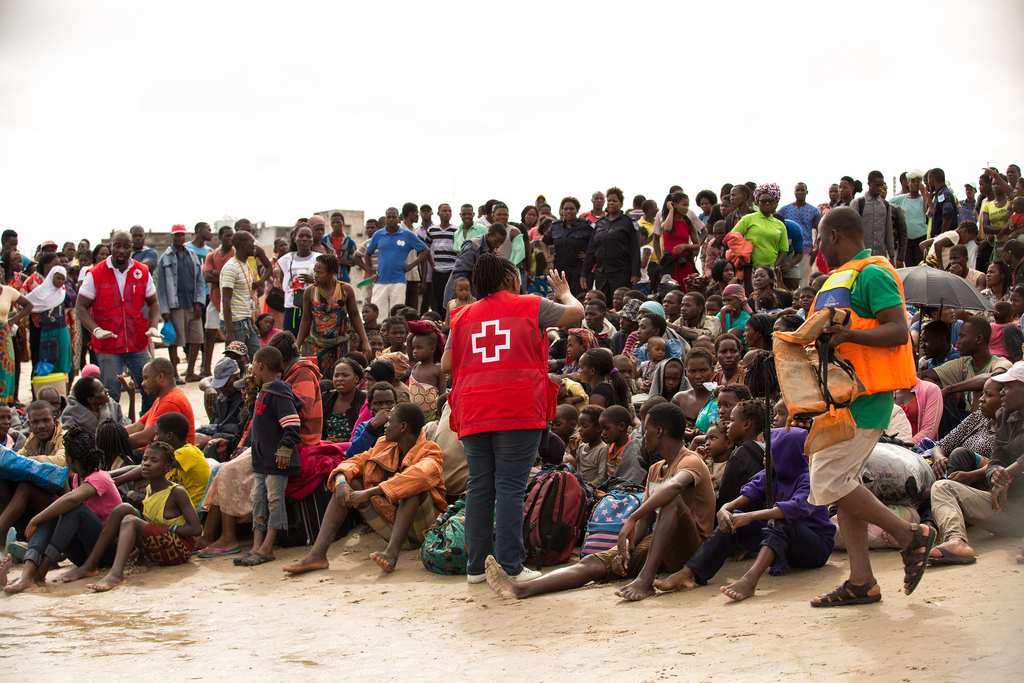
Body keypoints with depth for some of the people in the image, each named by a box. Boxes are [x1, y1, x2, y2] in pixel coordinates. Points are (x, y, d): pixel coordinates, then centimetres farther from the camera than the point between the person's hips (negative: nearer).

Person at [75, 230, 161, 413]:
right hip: (108, 347, -2)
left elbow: (153, 303, 15)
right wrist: (96, 330, -19)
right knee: (111, 395, 0)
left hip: (138, 345, 2)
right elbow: (80, 307, -3)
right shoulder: (95, 274, -4)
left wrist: (153, 326, -4)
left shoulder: (142, 273, 5)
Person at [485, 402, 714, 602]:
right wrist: (626, 548, -7)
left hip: (690, 547, -7)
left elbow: (674, 486, -34)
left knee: (672, 499, -35)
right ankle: (521, 589, -36)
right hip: (656, 543, 7)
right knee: (593, 563, -16)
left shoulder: (691, 462, -8)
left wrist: (631, 520, -39)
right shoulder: (655, 469, 22)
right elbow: (644, 520, 12)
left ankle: (645, 579, -42)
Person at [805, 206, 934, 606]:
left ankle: (912, 537, -1)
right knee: (840, 482, 6)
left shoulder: (871, 274, -10)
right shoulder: (839, 279, 22)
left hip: (864, 395, -10)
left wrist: (848, 333, -30)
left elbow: (898, 331, -20)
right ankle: (861, 583, 7)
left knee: (828, 481, -14)